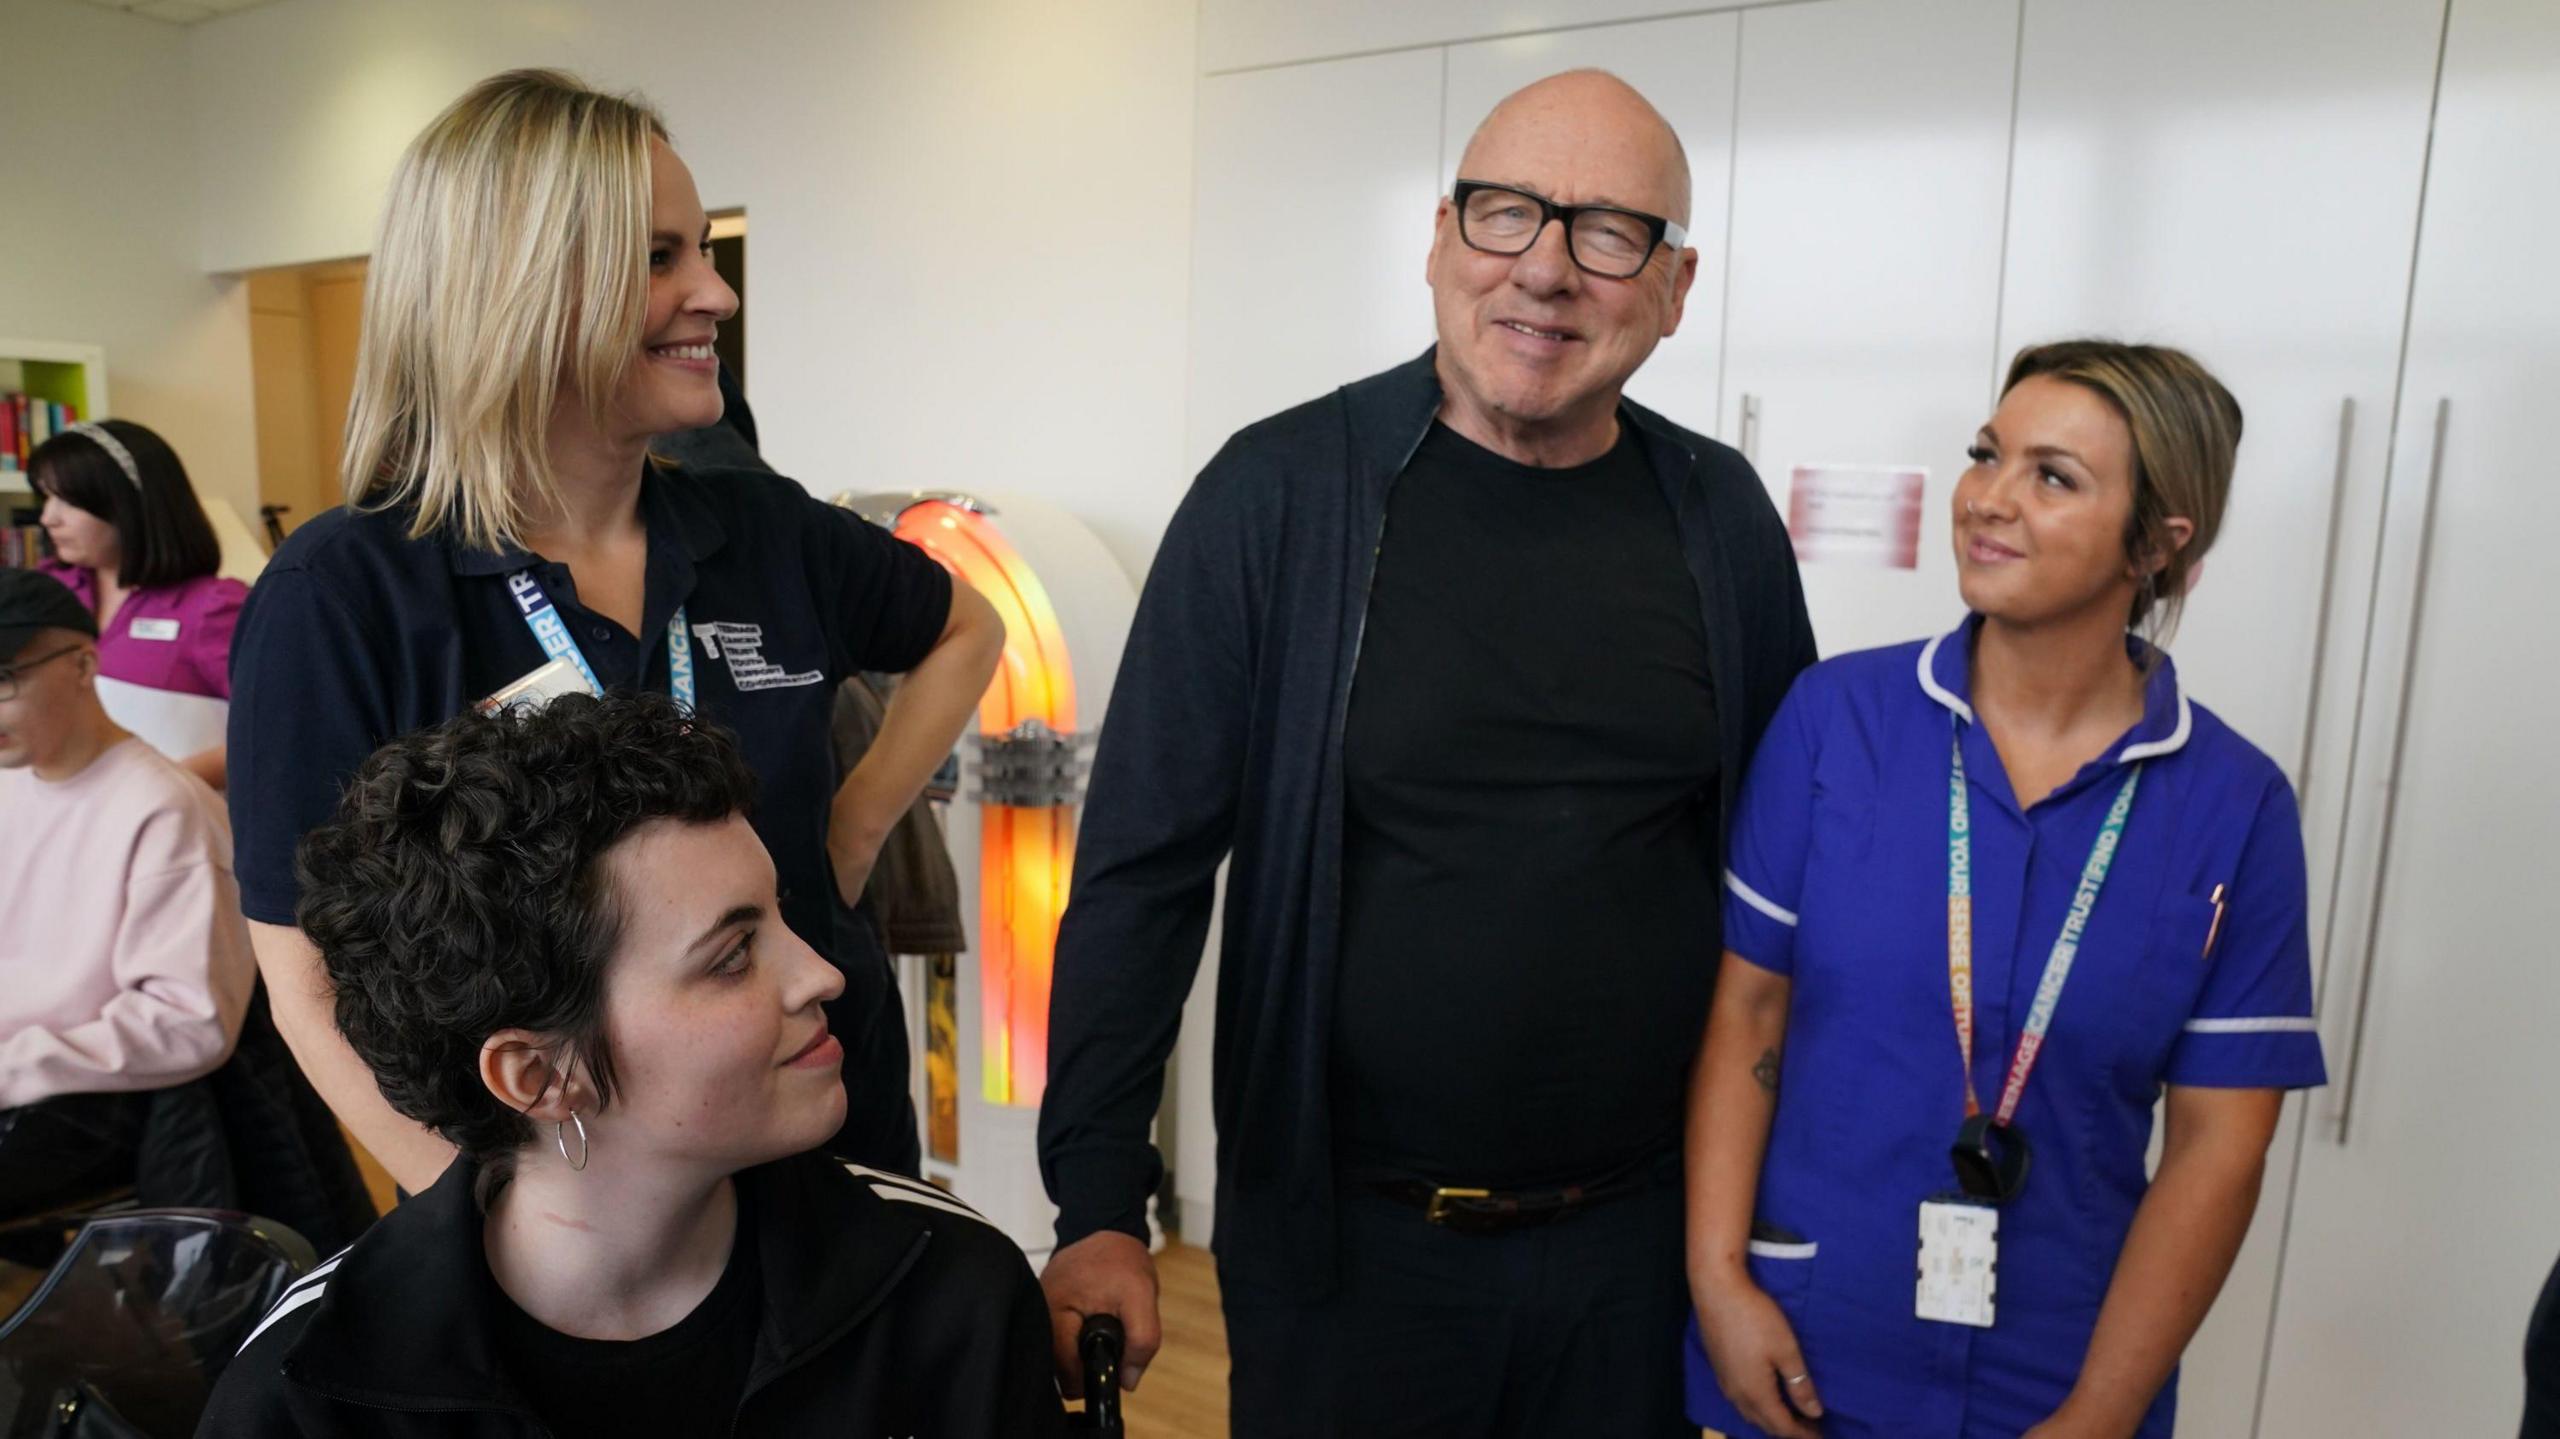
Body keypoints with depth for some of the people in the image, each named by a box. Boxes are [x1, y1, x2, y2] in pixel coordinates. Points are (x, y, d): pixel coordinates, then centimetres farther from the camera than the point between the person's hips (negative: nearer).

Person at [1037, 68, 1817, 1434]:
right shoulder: (1278, 495, -12)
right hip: (1345, 1234, -2)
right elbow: (1141, 865, -12)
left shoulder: (1722, 517, -2)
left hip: (1646, 1232, 3)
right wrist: (1099, 1208, -14)